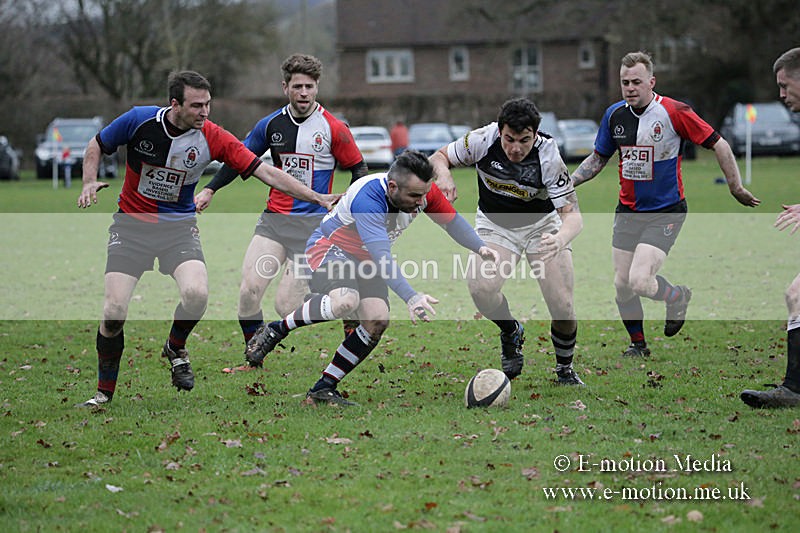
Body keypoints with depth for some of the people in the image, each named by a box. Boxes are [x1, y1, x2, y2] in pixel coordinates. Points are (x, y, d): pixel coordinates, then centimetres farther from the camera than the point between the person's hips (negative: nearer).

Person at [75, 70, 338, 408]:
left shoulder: (212, 138, -12)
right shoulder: (139, 120, -13)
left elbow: (265, 172, -13)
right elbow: (97, 145, 6)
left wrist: (318, 197, -19)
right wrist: (89, 183, -11)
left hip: (179, 226, 0)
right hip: (131, 225, 0)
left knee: (196, 294, -27)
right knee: (114, 311, -14)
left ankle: (176, 348, 7)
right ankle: (104, 391, 8)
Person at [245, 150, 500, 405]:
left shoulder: (424, 191, -16)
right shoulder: (367, 199, -37)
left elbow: (452, 220, 3)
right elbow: (382, 258, -44)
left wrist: (480, 247, -13)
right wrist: (410, 297, -52)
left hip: (367, 259, 7)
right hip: (331, 247, -7)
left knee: (378, 320, -14)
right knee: (345, 300, -37)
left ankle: (324, 388, -4)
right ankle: (275, 331, -15)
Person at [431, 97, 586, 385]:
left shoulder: (548, 156, -28)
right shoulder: (482, 140, -23)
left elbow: (572, 214, -28)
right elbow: (439, 158, -6)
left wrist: (561, 239, -50)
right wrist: (445, 179, -30)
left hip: (541, 223, -1)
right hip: (495, 224, 1)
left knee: (562, 307, -13)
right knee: (480, 287, -28)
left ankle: (564, 370, 18)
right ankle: (511, 333, 6)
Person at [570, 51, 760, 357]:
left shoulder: (674, 113, -15)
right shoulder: (615, 115, 1)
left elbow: (719, 145, -8)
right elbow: (598, 158, 16)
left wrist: (736, 188, -5)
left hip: (666, 212, -5)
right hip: (627, 211, 5)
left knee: (640, 282, -18)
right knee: (621, 284, 3)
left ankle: (677, 297, 16)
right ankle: (637, 344, 26)